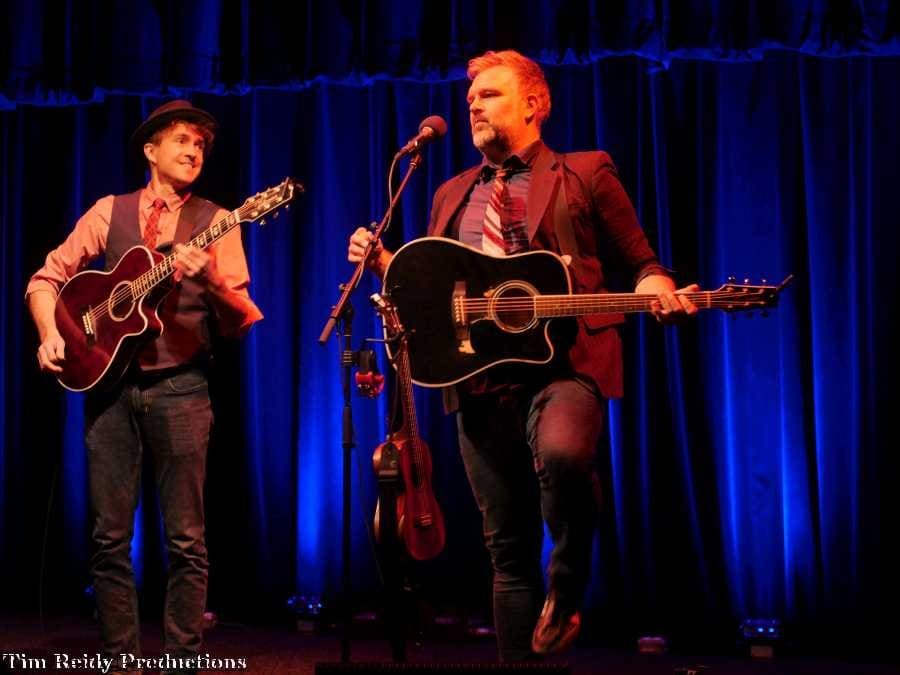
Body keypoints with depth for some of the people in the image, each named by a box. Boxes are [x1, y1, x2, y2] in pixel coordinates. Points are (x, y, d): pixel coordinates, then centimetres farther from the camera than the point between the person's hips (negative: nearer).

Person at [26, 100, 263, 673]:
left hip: (179, 388, -2)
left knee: (186, 538, -3)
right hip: (109, 384, 2)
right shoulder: (110, 212, 11)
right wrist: (51, 334, -5)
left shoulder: (215, 222, 5)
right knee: (110, 535, 3)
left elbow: (241, 321, -3)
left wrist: (209, 280, -22)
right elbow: (46, 278, 12)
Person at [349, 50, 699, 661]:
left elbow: (638, 262, 6)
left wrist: (657, 288, -16)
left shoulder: (585, 173, 7)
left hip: (565, 362, -4)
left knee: (561, 453, -36)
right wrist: (384, 263, 6)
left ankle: (567, 587, -10)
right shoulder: (453, 195, 20)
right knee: (508, 544, 5)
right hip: (480, 376, 5)